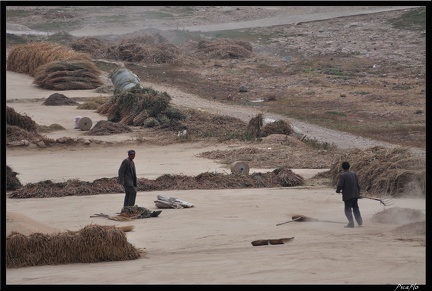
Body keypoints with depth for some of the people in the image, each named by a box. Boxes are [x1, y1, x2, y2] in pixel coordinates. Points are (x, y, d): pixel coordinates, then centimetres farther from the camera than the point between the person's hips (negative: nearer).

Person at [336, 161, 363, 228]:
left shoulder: (342, 175, -14)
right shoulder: (354, 174, 5)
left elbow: (340, 185, -18)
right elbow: (358, 184, 10)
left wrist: (338, 190, 3)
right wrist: (358, 192, 22)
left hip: (347, 195, -6)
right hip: (355, 194, 6)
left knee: (348, 209, 1)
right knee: (355, 208, 18)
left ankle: (351, 223, -6)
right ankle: (359, 222, 21)